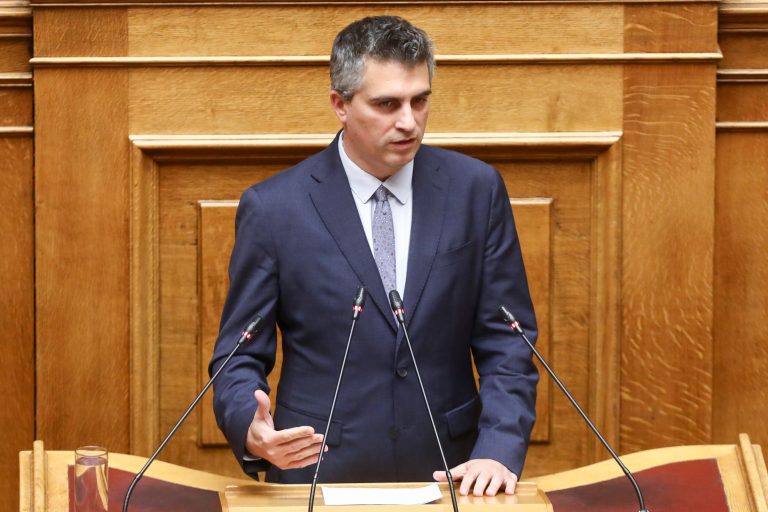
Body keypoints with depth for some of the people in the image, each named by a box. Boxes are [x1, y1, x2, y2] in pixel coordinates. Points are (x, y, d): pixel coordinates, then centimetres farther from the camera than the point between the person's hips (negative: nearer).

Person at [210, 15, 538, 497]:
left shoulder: (476, 189, 4)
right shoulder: (272, 207, -1)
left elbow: (506, 343, 6)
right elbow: (240, 358, 3)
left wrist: (499, 452, -9)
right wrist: (251, 430, -17)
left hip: (448, 479, 2)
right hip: (318, 470, -2)